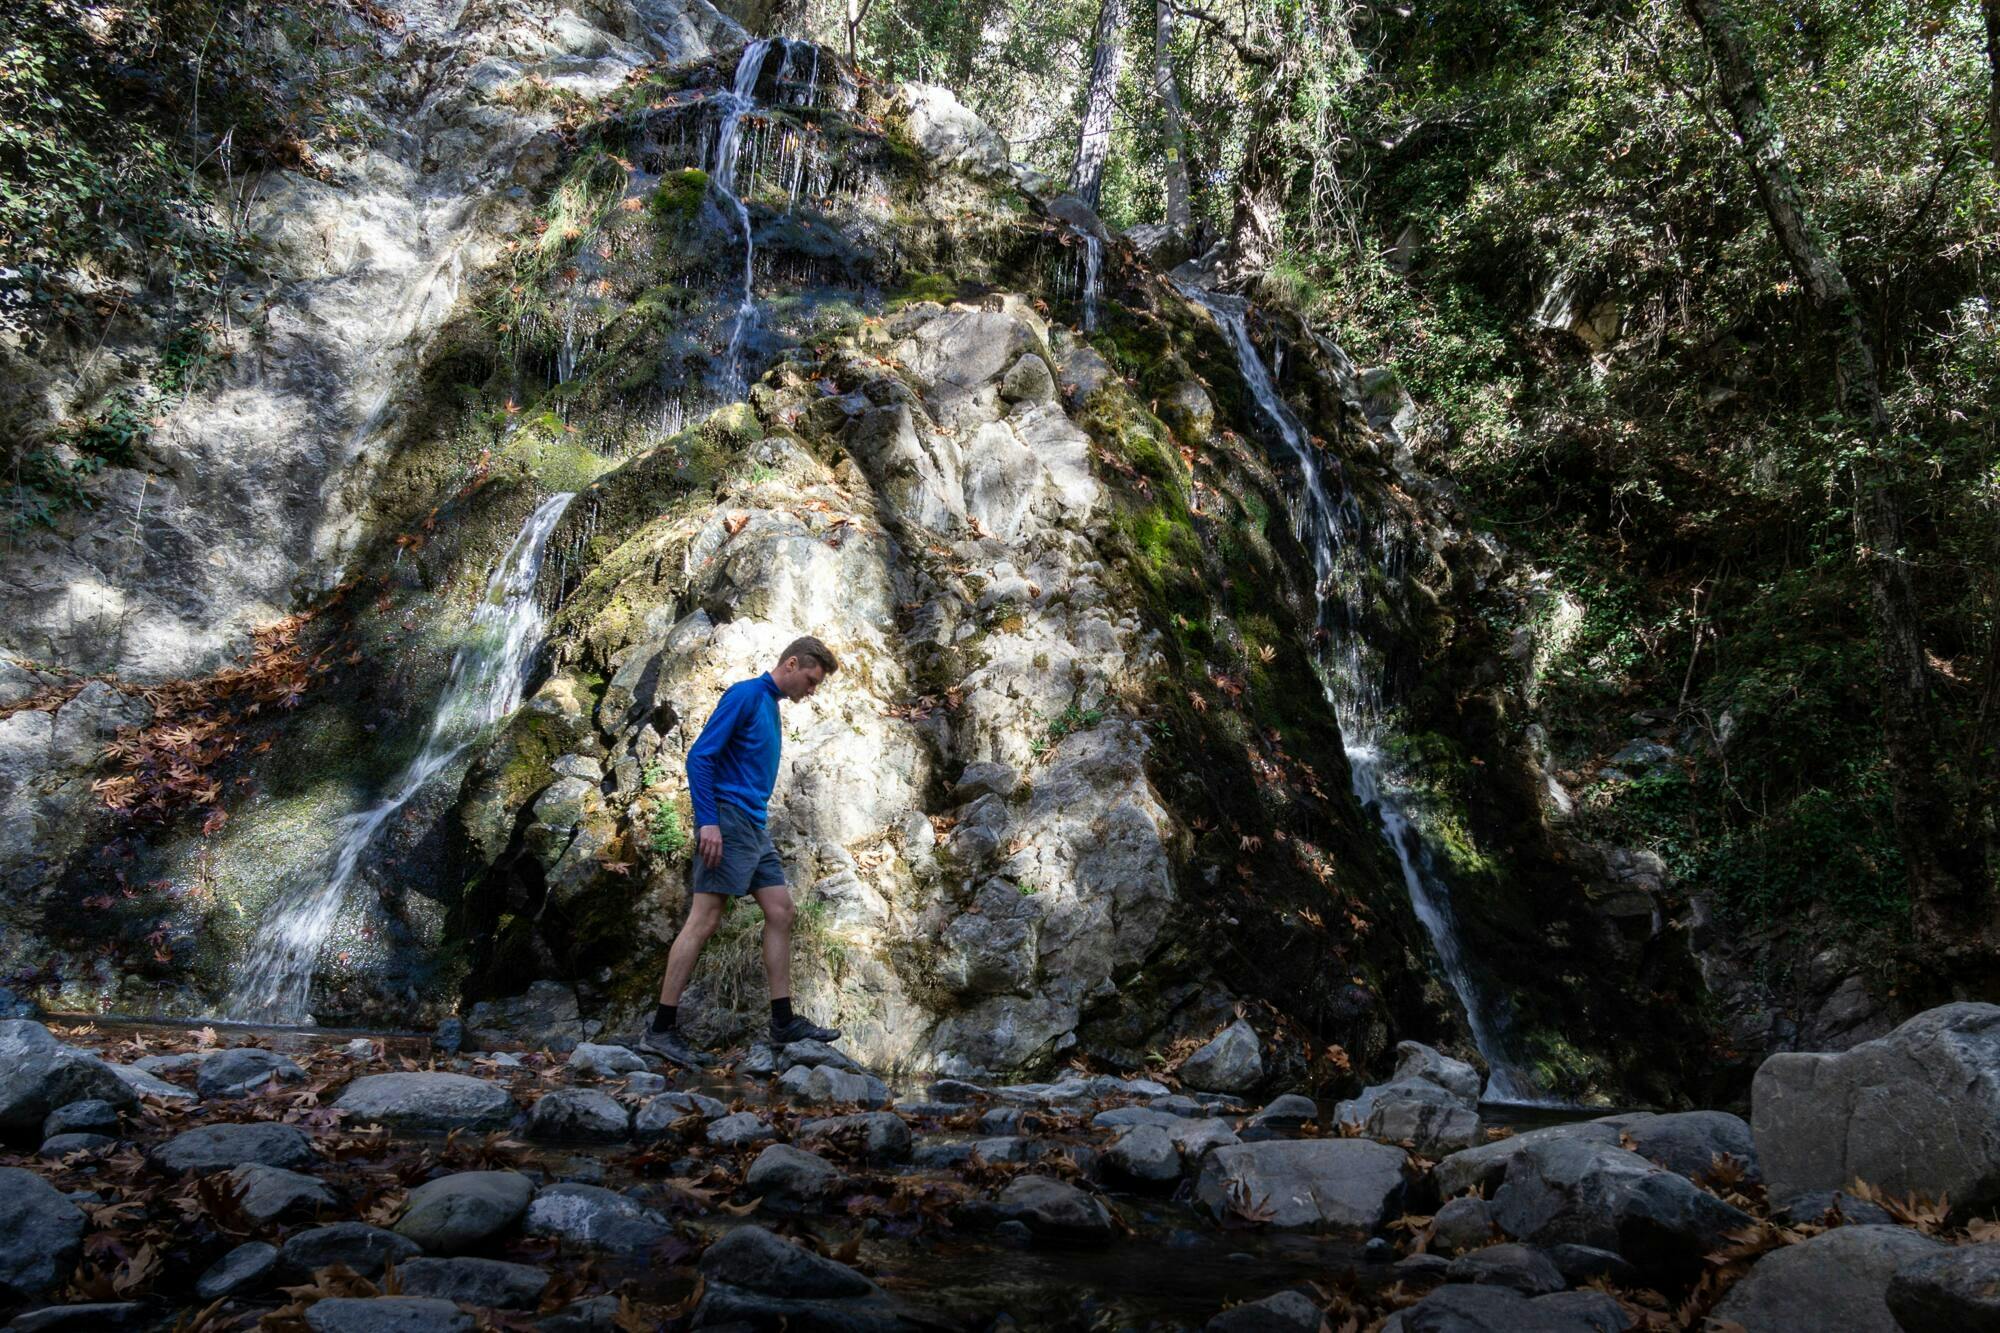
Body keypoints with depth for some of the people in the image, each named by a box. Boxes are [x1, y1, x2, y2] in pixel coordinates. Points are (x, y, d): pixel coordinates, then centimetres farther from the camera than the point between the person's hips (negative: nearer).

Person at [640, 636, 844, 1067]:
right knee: (705, 919, -10)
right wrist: (707, 821, -22)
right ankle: (662, 1029, -7)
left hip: (754, 825, 10)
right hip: (727, 820, -10)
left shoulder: (770, 704, 19)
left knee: (780, 911, 7)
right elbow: (700, 756, -16)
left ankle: (783, 1021, 12)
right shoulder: (745, 694, -9)